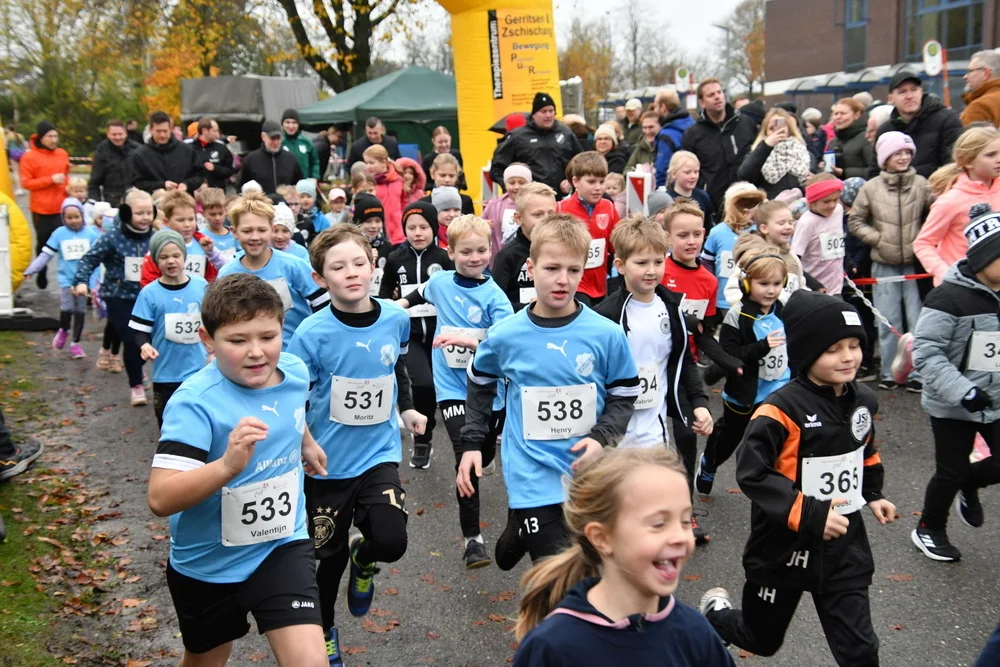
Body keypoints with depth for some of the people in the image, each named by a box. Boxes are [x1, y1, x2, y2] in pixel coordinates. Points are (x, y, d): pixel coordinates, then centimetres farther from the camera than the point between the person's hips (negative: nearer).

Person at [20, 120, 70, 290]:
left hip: (61, 208, 2)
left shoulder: (63, 154, 5)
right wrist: (51, 180, -17)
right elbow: (25, 183, -10)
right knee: (43, 243, 13)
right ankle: (41, 274, 31)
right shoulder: (29, 157, -8)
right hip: (41, 209, -2)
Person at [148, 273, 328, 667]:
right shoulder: (195, 402, -27)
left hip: (283, 546, 3)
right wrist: (229, 464, -49)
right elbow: (160, 499, -36)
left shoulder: (295, 372, -9)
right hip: (207, 563, -2)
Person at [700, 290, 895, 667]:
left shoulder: (863, 401, -1)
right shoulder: (783, 409, -23)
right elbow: (751, 473, -24)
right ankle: (715, 612, 49)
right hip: (785, 547, -4)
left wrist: (871, 494, 7)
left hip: (843, 544, 5)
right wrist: (809, 514, -28)